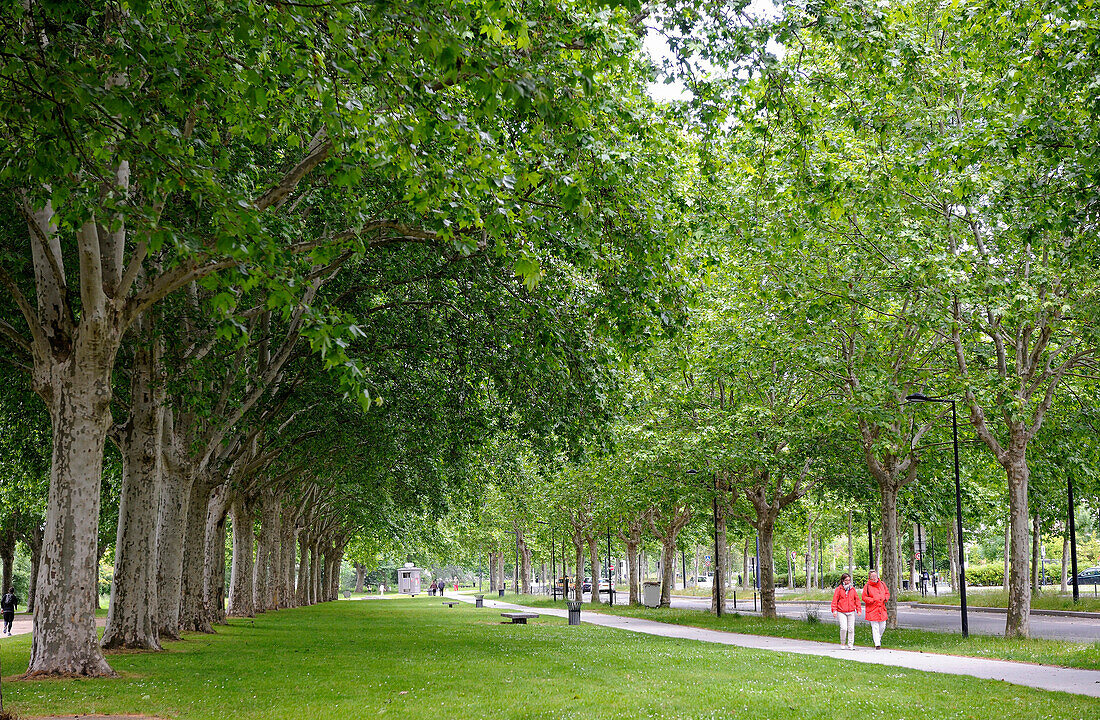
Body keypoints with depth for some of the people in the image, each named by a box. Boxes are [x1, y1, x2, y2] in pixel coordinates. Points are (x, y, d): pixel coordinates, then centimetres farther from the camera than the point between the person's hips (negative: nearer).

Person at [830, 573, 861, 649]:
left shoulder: (852, 589, 11)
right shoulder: (838, 589, 1)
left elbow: (857, 599, 15)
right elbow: (835, 600, 0)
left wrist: (858, 610, 8)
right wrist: (834, 610, -8)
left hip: (851, 612, 3)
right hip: (841, 612, -3)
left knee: (851, 629, 2)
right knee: (843, 628, -13)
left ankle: (850, 644, 11)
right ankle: (843, 643, 8)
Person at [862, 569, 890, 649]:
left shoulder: (882, 584, 9)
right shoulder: (867, 586, -5)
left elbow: (887, 593, 19)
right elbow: (864, 597, -4)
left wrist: (885, 598, -2)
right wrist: (873, 600, -18)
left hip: (882, 609, 5)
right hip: (872, 609, -5)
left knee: (882, 626, 9)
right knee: (875, 627, -6)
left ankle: (878, 637, 37)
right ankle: (877, 644, -3)